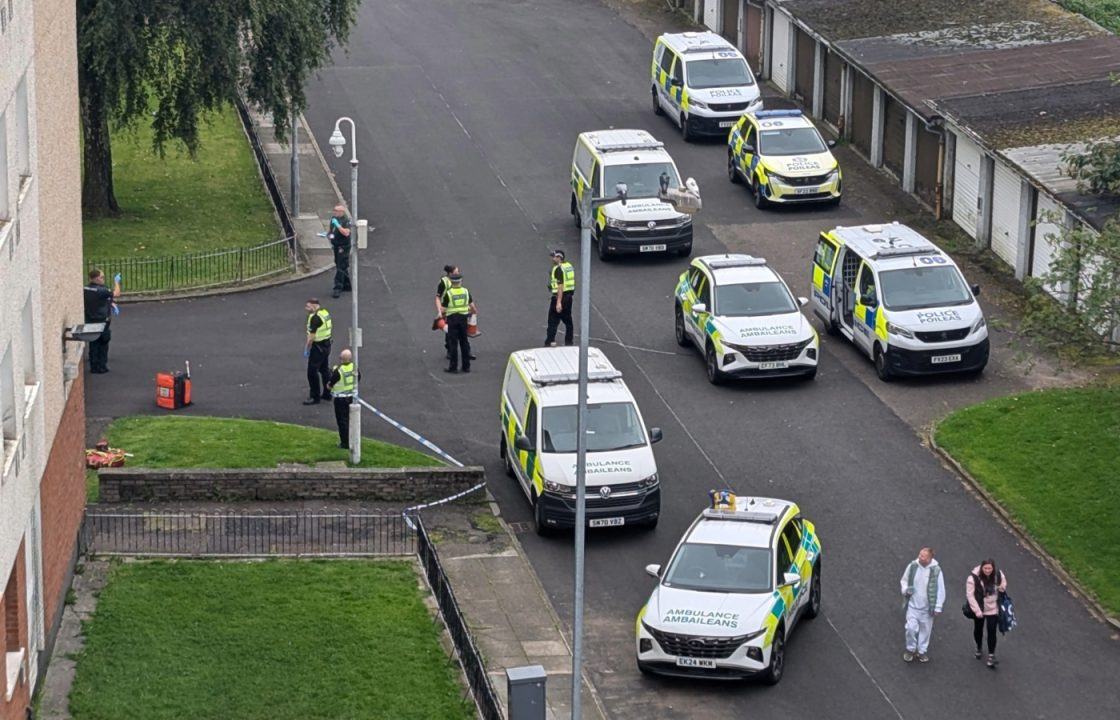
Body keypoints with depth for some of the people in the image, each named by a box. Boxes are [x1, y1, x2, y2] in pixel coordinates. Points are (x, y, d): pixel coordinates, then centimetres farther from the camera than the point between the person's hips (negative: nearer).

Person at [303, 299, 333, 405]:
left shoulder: (315, 317, -23)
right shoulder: (325, 312, 6)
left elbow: (311, 336, -23)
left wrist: (306, 349, -17)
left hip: (318, 347, -10)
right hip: (327, 345, 10)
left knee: (312, 372, -2)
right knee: (325, 370, 20)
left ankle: (315, 397, 2)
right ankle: (327, 394, 28)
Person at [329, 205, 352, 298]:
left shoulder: (346, 220, -15)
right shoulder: (334, 219, 9)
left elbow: (346, 233, -27)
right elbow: (330, 230, 23)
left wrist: (338, 225, -30)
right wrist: (328, 234, 2)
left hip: (343, 247, -8)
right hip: (336, 246, 8)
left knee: (340, 268, -10)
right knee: (343, 267, 18)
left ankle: (338, 289, -11)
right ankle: (347, 286, 30)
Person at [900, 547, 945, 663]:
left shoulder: (935, 570, -15)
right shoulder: (912, 566, -9)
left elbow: (940, 590, -7)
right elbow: (904, 580, 9)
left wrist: (938, 607, -8)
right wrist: (905, 590, -13)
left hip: (927, 607, -1)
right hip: (913, 605, 1)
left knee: (925, 629, 11)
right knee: (911, 628, -6)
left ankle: (922, 651, 31)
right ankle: (911, 649, 19)